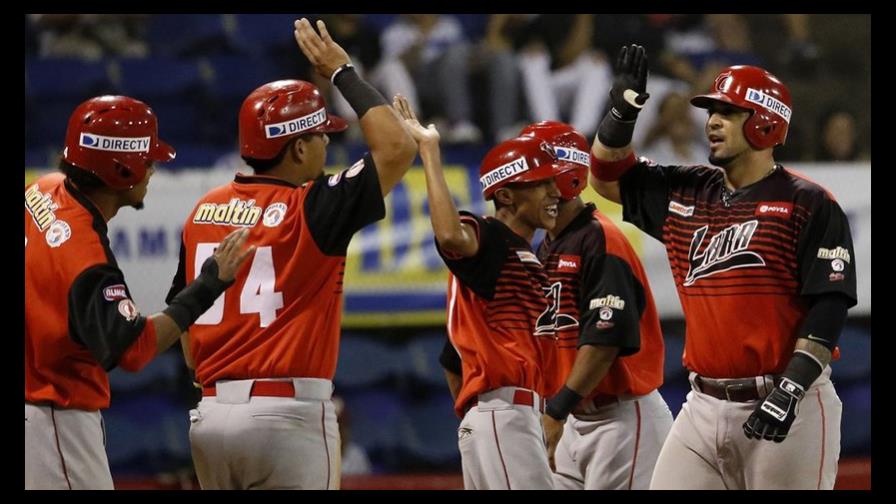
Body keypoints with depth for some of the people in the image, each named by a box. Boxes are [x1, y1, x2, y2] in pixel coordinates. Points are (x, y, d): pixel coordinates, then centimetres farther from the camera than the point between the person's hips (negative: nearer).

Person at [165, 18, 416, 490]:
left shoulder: (204, 210, 10)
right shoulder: (310, 210, -9)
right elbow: (397, 147, -9)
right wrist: (343, 73, 1)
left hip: (209, 414, 7)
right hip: (287, 413, -7)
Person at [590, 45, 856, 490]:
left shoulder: (808, 205, -5)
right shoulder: (687, 194, 14)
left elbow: (829, 306, -11)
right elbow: (608, 177, 22)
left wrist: (791, 388, -20)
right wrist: (622, 112, 4)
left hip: (789, 407, -6)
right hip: (704, 408, 6)